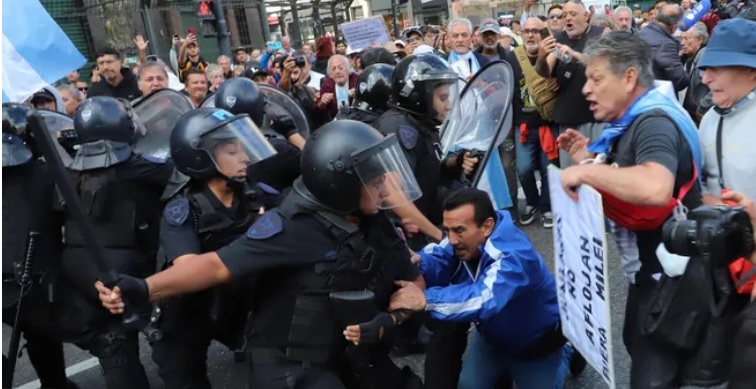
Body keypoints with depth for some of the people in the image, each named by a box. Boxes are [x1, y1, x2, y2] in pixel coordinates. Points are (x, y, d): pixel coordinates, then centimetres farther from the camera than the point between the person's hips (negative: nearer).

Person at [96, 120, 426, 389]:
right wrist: (144, 289, -38)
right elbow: (219, 265, -26)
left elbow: (414, 281, 7)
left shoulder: (376, 224, -1)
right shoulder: (293, 227, -22)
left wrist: (388, 320, -13)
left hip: (352, 356, 7)